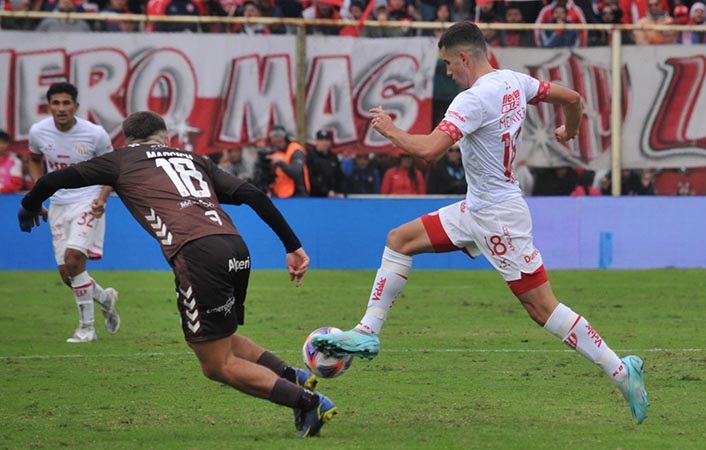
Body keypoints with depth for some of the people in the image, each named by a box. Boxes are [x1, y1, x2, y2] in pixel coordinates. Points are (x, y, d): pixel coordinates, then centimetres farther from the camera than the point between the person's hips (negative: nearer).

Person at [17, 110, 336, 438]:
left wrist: (29, 208, 42)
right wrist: (293, 246, 18)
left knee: (218, 365, 3)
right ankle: (293, 377, 11)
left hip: (197, 254, -6)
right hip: (237, 250, 6)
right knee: (219, 342, 27)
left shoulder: (122, 160, 19)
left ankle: (308, 401, -8)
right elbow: (253, 195, 17)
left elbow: (53, 180, 22)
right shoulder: (194, 160, 29)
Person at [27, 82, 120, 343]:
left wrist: (102, 197, -15)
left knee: (73, 258, -23)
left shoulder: (95, 134, -14)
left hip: (87, 203, -5)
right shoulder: (38, 132, -4)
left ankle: (87, 327, -11)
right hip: (58, 204, 5)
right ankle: (104, 297, 35)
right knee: (66, 274, 4)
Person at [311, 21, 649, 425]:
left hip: (498, 216, -10)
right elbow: (572, 98, 13)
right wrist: (570, 131, 35)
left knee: (542, 306, -6)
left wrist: (390, 130, -13)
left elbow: (430, 149, -31)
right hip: (476, 209, 10)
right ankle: (368, 333, 11)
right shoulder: (513, 82, 3)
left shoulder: (474, 100, -23)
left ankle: (619, 370, 0)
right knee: (400, 240, 9)